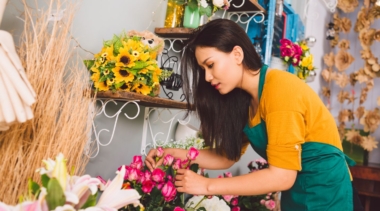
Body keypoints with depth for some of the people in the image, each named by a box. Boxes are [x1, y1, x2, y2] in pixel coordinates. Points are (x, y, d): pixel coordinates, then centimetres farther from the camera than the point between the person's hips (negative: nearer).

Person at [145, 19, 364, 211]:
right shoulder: (244, 99, 2)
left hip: (324, 191, -7)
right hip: (294, 193, 7)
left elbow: (282, 175, -26)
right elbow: (226, 156, 4)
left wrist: (207, 186, -22)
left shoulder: (280, 87, -22)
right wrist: (175, 153, -7)